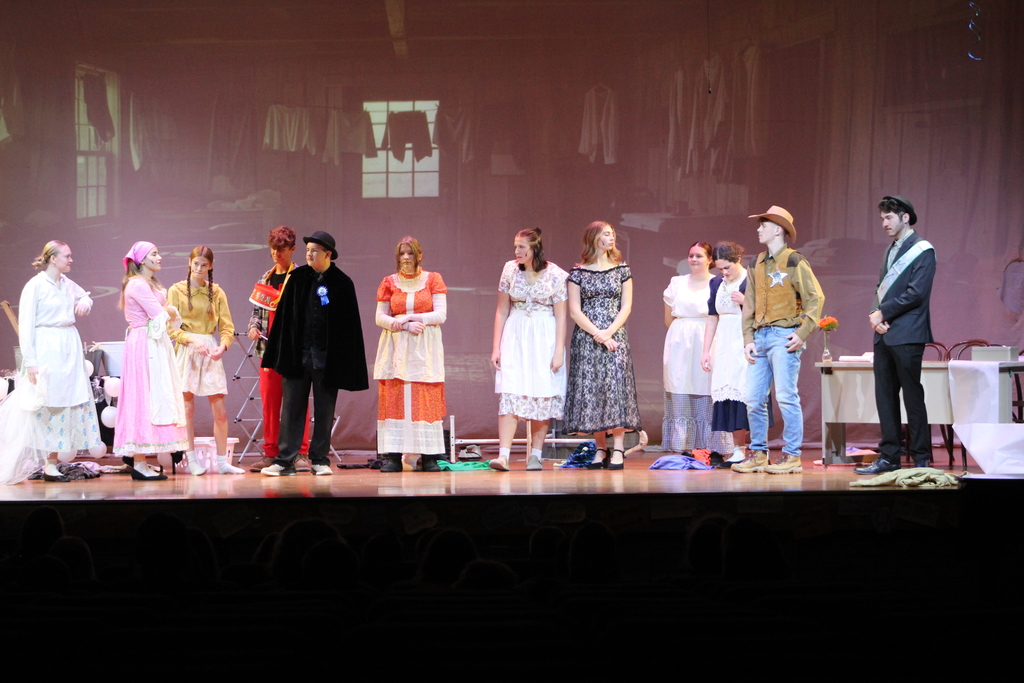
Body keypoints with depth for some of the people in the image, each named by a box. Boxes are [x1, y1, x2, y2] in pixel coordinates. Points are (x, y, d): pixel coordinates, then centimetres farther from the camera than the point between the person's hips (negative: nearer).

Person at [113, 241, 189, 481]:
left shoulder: (152, 285, 21)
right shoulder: (138, 284, -11)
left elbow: (173, 313, 14)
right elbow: (159, 315, -16)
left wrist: (167, 310, -7)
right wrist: (167, 311, 4)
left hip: (155, 345, 10)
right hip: (145, 345, -10)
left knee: (152, 398, 7)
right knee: (145, 397, -10)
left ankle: (141, 462, 7)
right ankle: (139, 464, -10)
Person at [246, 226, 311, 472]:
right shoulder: (266, 278, 17)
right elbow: (258, 309, 20)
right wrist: (254, 326, 2)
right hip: (269, 346, 6)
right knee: (269, 399, 5)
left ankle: (301, 454, -2)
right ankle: (270, 453, 10)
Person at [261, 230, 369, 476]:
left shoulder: (342, 283, -1)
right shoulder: (298, 277, 5)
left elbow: (350, 325, -1)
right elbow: (284, 316, 7)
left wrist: (348, 364, -4)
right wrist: (279, 352, 2)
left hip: (327, 356, -1)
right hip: (298, 352, 2)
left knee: (324, 410, 5)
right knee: (291, 407, 0)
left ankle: (320, 460, 14)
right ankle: (285, 461, 3)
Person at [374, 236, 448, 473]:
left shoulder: (433, 280, 6)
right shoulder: (389, 282, 10)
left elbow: (441, 315, -2)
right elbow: (380, 317, 4)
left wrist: (408, 318, -10)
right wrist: (405, 326, -12)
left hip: (425, 348, -1)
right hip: (395, 349, 1)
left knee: (425, 399, -5)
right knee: (394, 398, -6)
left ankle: (428, 456, -2)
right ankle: (393, 456, -6)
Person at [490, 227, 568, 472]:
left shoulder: (556, 275, -5)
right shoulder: (510, 270, 2)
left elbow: (560, 316, -3)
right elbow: (502, 311, 6)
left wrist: (559, 351, -8)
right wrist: (496, 347, 3)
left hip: (544, 337, -1)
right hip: (514, 337, 1)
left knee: (542, 396, 1)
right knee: (510, 394, -10)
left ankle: (535, 455, 9)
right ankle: (503, 454, -16)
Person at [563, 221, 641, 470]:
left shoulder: (622, 270, 9)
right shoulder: (578, 273, 4)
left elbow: (626, 306, 4)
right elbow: (574, 310, -1)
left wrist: (609, 332, -10)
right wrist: (597, 334, -11)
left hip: (615, 336, 0)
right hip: (585, 338, 0)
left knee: (616, 386, -9)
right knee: (590, 389, -2)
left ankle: (617, 450, -10)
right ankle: (600, 449, 5)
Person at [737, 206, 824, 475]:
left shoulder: (794, 261, -4)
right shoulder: (758, 264, 16)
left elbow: (816, 298, -7)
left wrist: (803, 333, -13)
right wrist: (748, 339, 7)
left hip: (783, 336, -7)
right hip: (760, 337, 7)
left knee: (786, 396, -7)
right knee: (754, 399, 5)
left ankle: (791, 456, -1)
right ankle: (758, 454, 14)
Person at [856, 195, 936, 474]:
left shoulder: (922, 250, -5)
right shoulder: (890, 251, 19)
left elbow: (916, 293, -14)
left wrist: (883, 313, -11)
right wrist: (877, 316, -2)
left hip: (907, 335, -8)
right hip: (884, 335, 8)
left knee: (912, 397, -4)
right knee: (885, 397, 7)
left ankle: (921, 459, 2)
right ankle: (889, 456, 13)